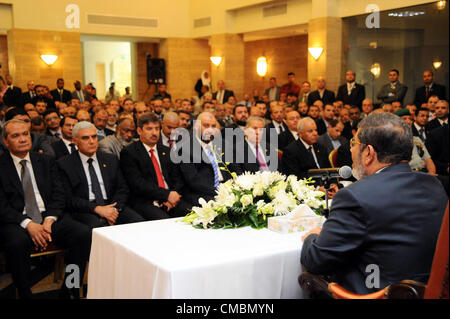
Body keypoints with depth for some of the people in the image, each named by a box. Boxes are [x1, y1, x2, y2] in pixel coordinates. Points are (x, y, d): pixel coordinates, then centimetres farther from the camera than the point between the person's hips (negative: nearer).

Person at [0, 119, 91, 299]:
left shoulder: (46, 162, 16)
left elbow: (58, 195, 8)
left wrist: (49, 220, -10)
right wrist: (28, 224, -18)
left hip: (49, 218, 3)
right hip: (17, 222, -3)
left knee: (84, 234, -23)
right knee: (17, 243, -37)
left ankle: (69, 292, -12)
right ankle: (25, 295, -17)